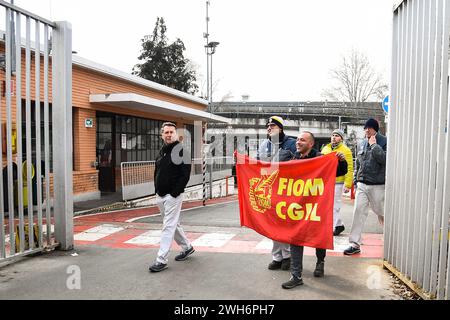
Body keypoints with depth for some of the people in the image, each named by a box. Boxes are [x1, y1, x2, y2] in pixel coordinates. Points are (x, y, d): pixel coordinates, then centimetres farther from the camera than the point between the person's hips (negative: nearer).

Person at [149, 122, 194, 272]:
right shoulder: (161, 152, 13)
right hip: (160, 196, 8)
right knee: (173, 224, 18)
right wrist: (157, 190, 8)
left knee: (168, 226, -6)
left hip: (172, 196, -8)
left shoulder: (181, 151, -9)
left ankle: (161, 260, -1)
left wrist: (174, 193, -18)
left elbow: (185, 175, -16)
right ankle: (187, 247, 35)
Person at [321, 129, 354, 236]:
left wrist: (348, 184, -16)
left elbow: (349, 169, -10)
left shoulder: (345, 151, -4)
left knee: (334, 207, -1)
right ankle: (339, 224, 28)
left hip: (338, 182, -6)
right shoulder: (325, 149, 14)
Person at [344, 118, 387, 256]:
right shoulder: (361, 144, 13)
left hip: (378, 186, -5)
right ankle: (355, 244, 1)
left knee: (382, 214, 7)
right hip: (362, 185, 5)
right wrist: (355, 181, 16)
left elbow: (384, 159, -20)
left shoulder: (384, 142, -4)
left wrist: (374, 145, -15)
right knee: (358, 212, -3)